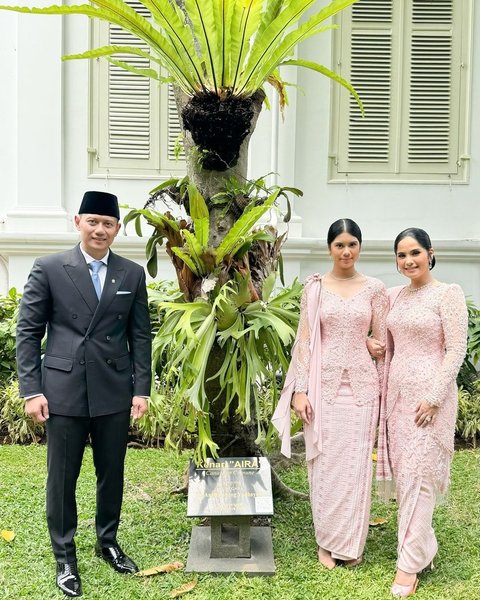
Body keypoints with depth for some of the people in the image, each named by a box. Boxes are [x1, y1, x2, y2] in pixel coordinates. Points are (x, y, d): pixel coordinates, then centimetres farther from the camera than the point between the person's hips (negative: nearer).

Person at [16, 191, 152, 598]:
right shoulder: (49, 269, -2)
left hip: (115, 392, 3)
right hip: (64, 390, -2)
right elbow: (28, 332, -1)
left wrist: (142, 388, 2)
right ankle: (65, 556, 25)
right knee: (62, 476, 7)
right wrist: (31, 390, -6)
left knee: (112, 472, 14)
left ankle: (108, 541, 35)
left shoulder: (132, 274, 5)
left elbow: (140, 335, 7)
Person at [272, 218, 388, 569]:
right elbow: (305, 340, -1)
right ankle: (328, 541, 20)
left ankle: (352, 543, 22)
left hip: (361, 384, 1)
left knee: (356, 463, 6)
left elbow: (383, 343, 6)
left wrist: (384, 389, 4)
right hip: (324, 383, -1)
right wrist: (299, 390, -6)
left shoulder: (375, 289, 4)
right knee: (326, 463, 5)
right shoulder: (315, 287, 1)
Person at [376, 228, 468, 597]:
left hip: (430, 394, -6)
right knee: (401, 473, 10)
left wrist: (433, 397, -16)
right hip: (397, 393, 6)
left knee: (418, 476, -3)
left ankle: (410, 564, 7)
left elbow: (456, 350, -12)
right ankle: (424, 547, 28)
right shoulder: (393, 295, 10)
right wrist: (381, 388, 10)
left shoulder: (448, 293, -8)